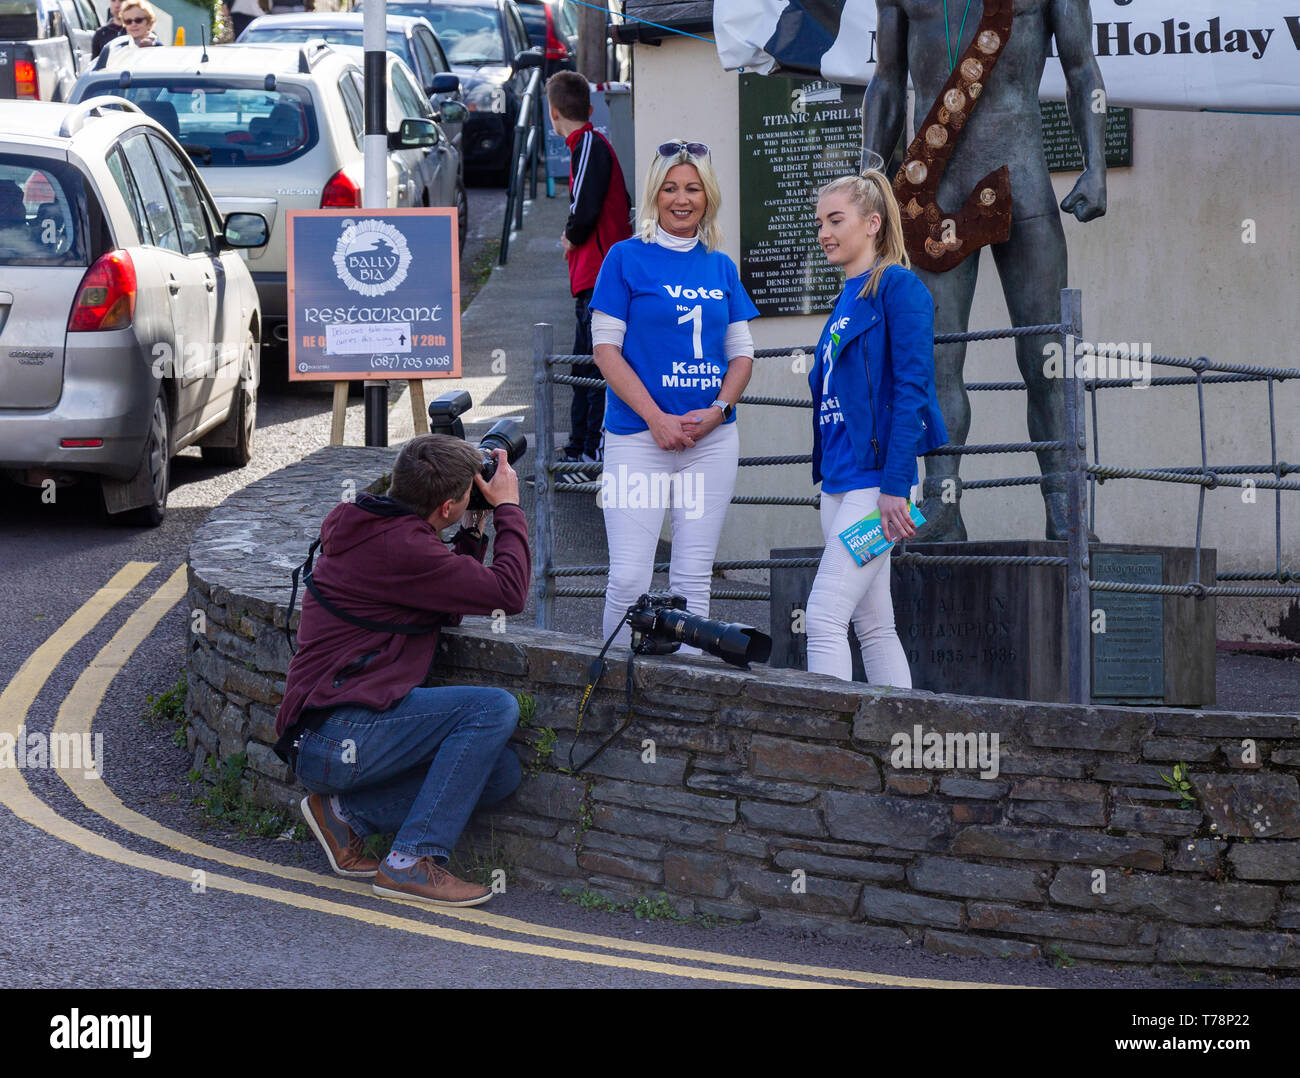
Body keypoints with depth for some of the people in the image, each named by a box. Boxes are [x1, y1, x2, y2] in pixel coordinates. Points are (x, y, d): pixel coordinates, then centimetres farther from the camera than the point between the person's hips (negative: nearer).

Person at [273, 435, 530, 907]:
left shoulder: (371, 528, 17)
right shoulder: (400, 546, -16)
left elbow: (450, 611, 28)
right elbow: (509, 593, -13)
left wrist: (472, 531, 20)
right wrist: (507, 508, 0)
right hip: (334, 738, -10)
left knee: (501, 773, 5)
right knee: (494, 708, -18)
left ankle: (347, 812, 7)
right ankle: (413, 860, -16)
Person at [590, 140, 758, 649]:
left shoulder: (721, 267, 12)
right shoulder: (628, 258, 0)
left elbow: (741, 353, 14)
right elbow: (605, 346, -4)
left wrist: (717, 410, -6)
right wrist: (656, 417, -13)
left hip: (712, 437, 4)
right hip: (638, 435, -4)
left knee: (693, 578, 5)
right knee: (629, 577, -9)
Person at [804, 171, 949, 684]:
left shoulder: (898, 286, -8)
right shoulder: (847, 298, 18)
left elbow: (912, 389, -15)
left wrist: (895, 486, -21)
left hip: (874, 479, -9)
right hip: (839, 480, 9)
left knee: (825, 616, -16)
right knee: (874, 625, 8)